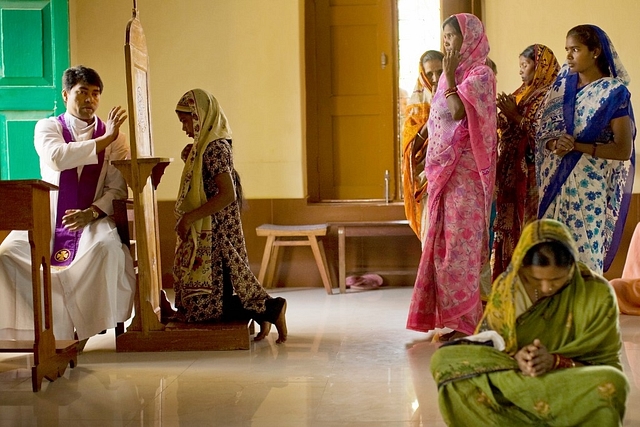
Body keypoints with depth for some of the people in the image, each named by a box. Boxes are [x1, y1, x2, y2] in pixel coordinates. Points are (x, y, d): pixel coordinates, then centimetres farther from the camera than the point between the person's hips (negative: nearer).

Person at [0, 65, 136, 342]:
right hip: (48, 218, 1)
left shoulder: (115, 137, 6)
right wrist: (104, 140, -19)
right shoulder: (47, 127, 6)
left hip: (93, 219, -1)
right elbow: (57, 157, -18)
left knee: (108, 247, -34)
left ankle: (87, 324, -20)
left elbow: (117, 188, -1)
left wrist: (91, 213, -18)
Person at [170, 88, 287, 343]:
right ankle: (261, 307, 7)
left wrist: (189, 217, -21)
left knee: (201, 308, -8)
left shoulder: (214, 148, -15)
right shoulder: (204, 146, 15)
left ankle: (269, 309, -5)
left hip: (214, 238, -10)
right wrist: (190, 159, 16)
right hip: (205, 237, 10)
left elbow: (227, 194, -25)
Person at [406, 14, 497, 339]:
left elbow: (459, 111, -21)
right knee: (442, 242, 7)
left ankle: (464, 322, -1)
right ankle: (448, 319, 12)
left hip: (464, 172, -8)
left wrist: (450, 75, -10)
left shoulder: (480, 74, -5)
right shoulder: (452, 75, 17)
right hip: (442, 171, 8)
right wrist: (429, 171, 16)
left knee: (459, 242, -7)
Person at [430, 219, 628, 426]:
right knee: (444, 360, -23)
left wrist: (557, 362, -23)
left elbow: (607, 364, -5)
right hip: (510, 390, 2)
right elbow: (485, 345, 1)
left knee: (612, 383, -36)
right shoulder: (506, 286, -2)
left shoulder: (598, 294, -8)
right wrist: (514, 359, -22)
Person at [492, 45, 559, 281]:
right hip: (512, 172, 8)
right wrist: (504, 115, -1)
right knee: (510, 226, 8)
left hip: (533, 175, -8)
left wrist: (516, 116, -15)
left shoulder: (549, 96, -8)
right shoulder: (522, 94, 17)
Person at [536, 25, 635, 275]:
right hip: (556, 182, 5)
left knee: (584, 253, -3)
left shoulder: (613, 92, -5)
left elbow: (624, 151, -10)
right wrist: (554, 144, -12)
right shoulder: (563, 84, 11)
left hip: (588, 186, -5)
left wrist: (577, 146, -17)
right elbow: (543, 133, 11)